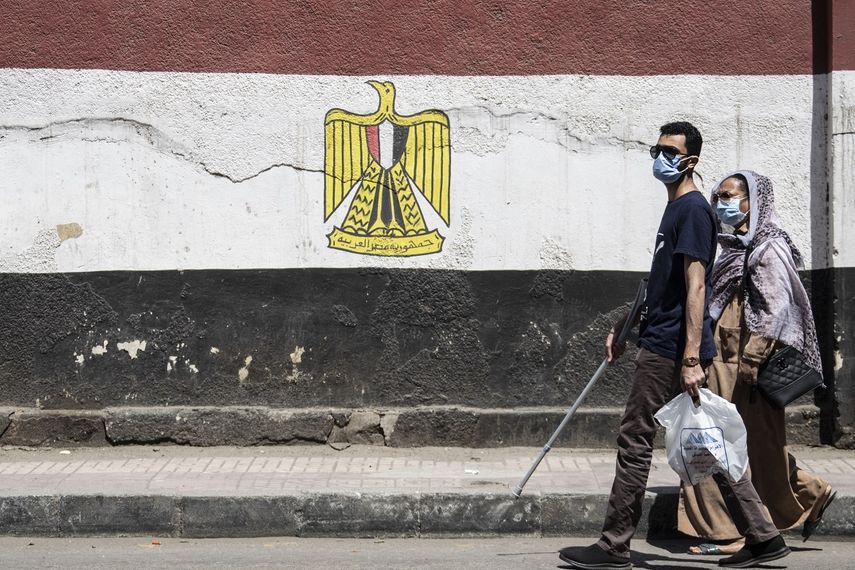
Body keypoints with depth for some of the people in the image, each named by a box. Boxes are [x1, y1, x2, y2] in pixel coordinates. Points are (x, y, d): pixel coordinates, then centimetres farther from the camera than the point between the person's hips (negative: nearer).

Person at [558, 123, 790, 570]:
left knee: (634, 441, -3)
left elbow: (695, 287, -19)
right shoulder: (677, 209, 18)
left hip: (669, 349, -10)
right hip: (667, 344, 10)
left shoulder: (692, 209, -12)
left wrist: (691, 359, -24)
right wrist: (622, 326, 29)